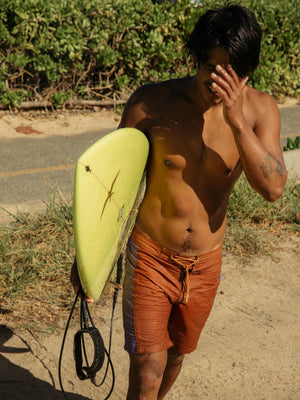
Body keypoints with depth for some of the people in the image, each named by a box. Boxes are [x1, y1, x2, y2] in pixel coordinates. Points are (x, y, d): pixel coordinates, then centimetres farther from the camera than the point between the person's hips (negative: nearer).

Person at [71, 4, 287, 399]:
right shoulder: (151, 102, -15)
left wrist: (237, 121, -29)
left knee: (176, 352, 23)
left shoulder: (259, 109, -9)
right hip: (152, 258, -3)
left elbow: (273, 188, -19)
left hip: (207, 262, 3)